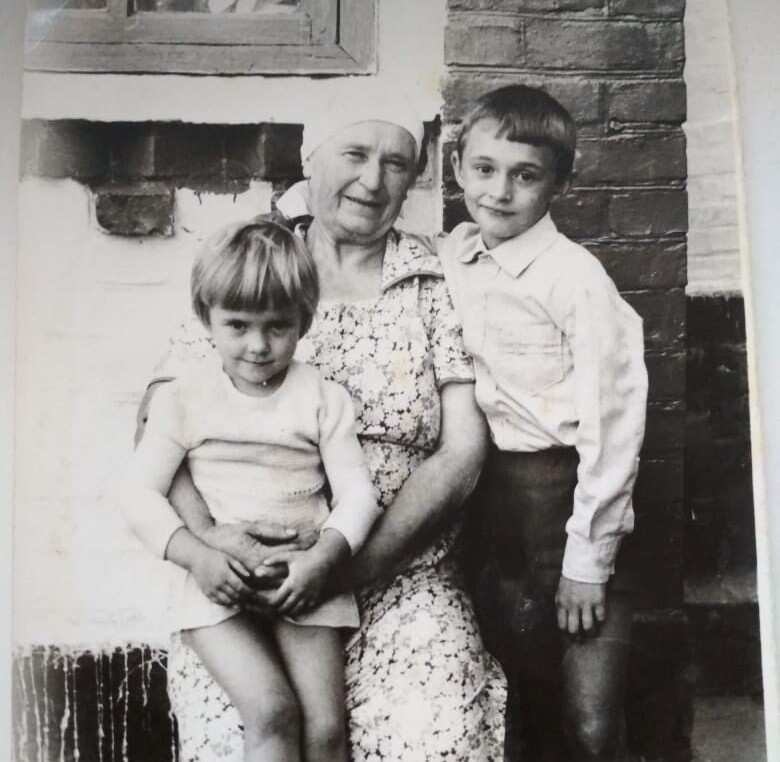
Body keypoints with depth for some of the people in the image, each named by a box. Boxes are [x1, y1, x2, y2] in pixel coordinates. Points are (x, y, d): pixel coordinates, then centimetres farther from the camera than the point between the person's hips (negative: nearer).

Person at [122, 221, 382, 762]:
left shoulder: (325, 398, 3)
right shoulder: (186, 398, 3)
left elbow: (357, 492, 0)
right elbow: (142, 492, 1)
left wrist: (324, 558, -18)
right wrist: (196, 555, -15)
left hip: (304, 580, 1)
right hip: (222, 583, 0)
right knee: (271, 714, -20)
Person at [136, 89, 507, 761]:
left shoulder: (435, 286, 3)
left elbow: (462, 451, -3)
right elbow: (158, 419, 2)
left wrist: (349, 561, -12)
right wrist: (203, 534, -16)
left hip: (401, 580, 0)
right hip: (250, 581, 1)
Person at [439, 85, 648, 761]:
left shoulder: (576, 279, -15)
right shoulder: (453, 260, 3)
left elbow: (611, 422, -15)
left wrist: (587, 561, -13)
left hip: (564, 495, -5)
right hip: (483, 496, 5)